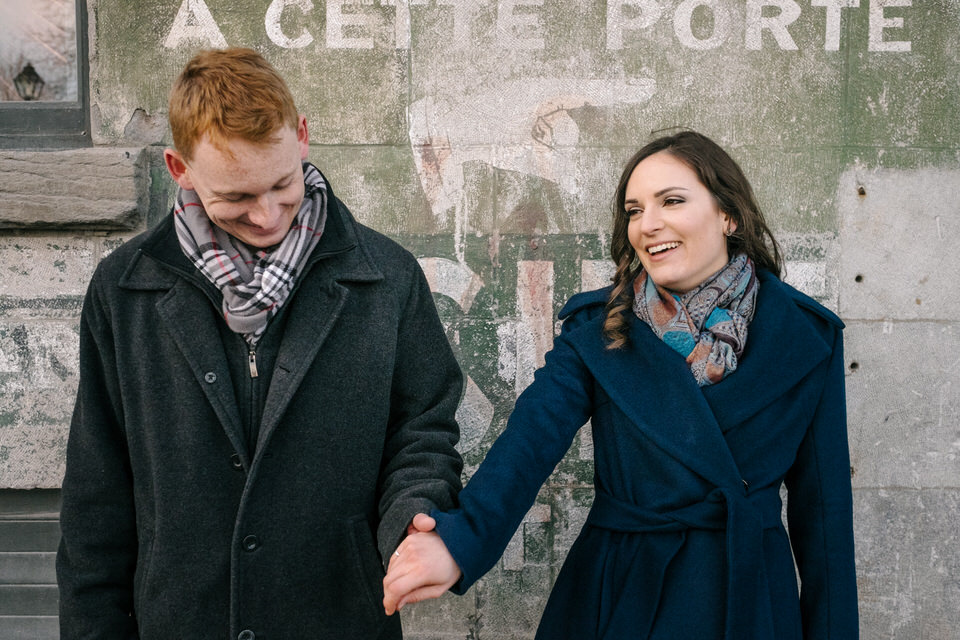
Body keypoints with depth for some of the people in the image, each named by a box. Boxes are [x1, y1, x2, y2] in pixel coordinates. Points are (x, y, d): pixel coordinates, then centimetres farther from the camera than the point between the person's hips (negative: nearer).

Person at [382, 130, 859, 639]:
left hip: (752, 598, 0)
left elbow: (823, 506, 0)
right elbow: (533, 435, -20)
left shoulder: (804, 335, -4)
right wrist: (460, 538, -38)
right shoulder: (595, 329, -5)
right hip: (619, 593, 0)